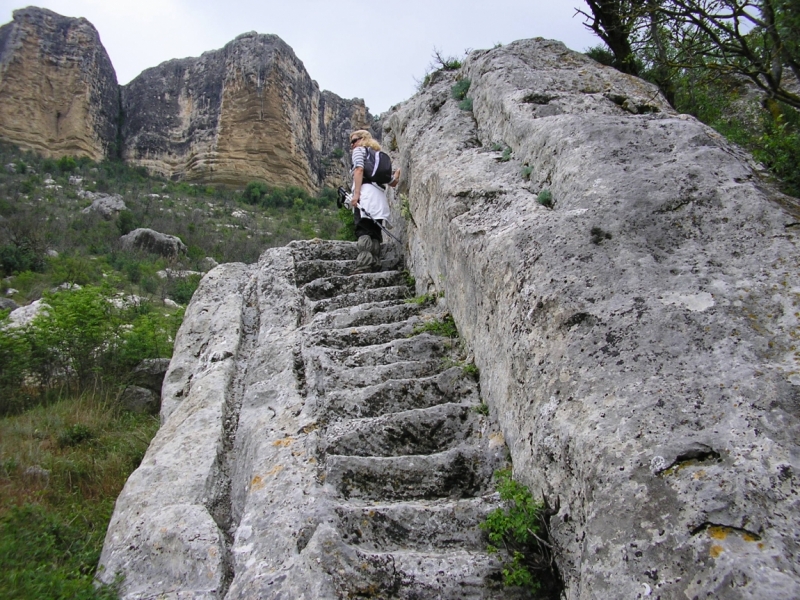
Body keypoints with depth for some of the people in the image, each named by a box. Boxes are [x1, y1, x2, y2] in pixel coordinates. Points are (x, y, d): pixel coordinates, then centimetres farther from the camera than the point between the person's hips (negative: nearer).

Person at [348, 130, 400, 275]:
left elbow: (359, 170, -6)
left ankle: (364, 265, -26)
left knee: (363, 230, -15)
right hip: (380, 196, 7)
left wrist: (356, 193, -15)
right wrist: (397, 173, 45)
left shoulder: (359, 150, 14)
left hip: (366, 192, -7)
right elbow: (392, 182, 26)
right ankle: (375, 265, -3)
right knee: (374, 231, 5)